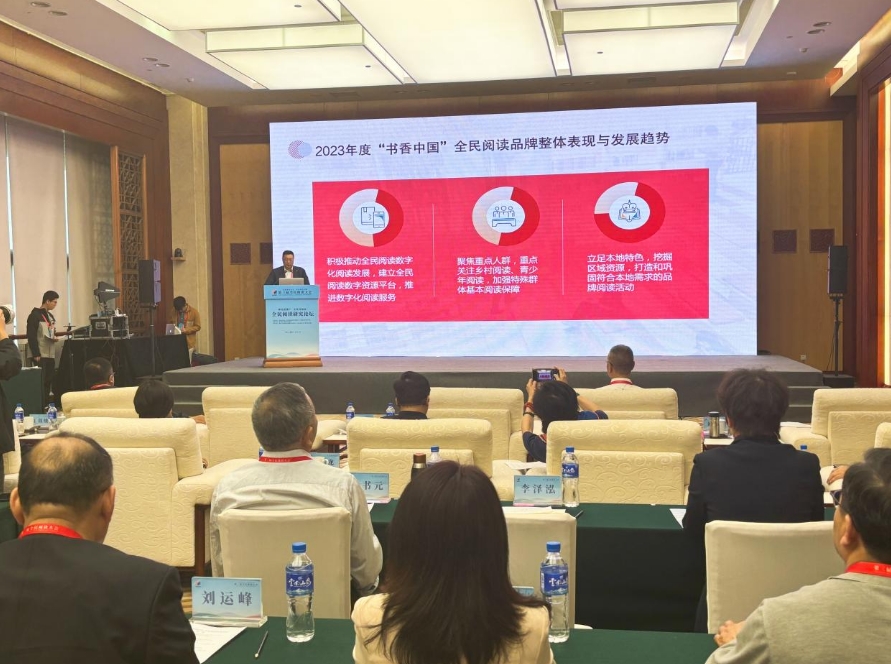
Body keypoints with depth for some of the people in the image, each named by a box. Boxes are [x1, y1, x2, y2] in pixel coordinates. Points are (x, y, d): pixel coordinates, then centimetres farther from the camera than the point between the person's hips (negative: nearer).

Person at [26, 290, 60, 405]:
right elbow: (31, 336, -14)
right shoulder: (35, 315, -9)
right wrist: (36, 354, -18)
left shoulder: (50, 316, 16)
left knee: (48, 381, 8)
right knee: (41, 382, -6)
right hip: (40, 355, -8)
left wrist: (54, 337, 7)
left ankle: (46, 405, 13)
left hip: (50, 355, 8)